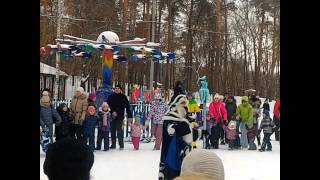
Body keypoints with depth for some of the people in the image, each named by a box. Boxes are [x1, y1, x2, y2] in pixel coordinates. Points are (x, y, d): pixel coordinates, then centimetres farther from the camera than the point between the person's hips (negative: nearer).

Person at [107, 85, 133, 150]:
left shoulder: (123, 97, 1)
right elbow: (108, 105, 3)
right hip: (112, 116, 3)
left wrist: (129, 116, -7)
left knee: (119, 130, -6)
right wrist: (112, 111, -12)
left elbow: (127, 107, -1)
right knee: (112, 130, 8)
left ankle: (121, 145, 0)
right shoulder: (111, 97, 7)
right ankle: (113, 144, 17)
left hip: (120, 117, -3)